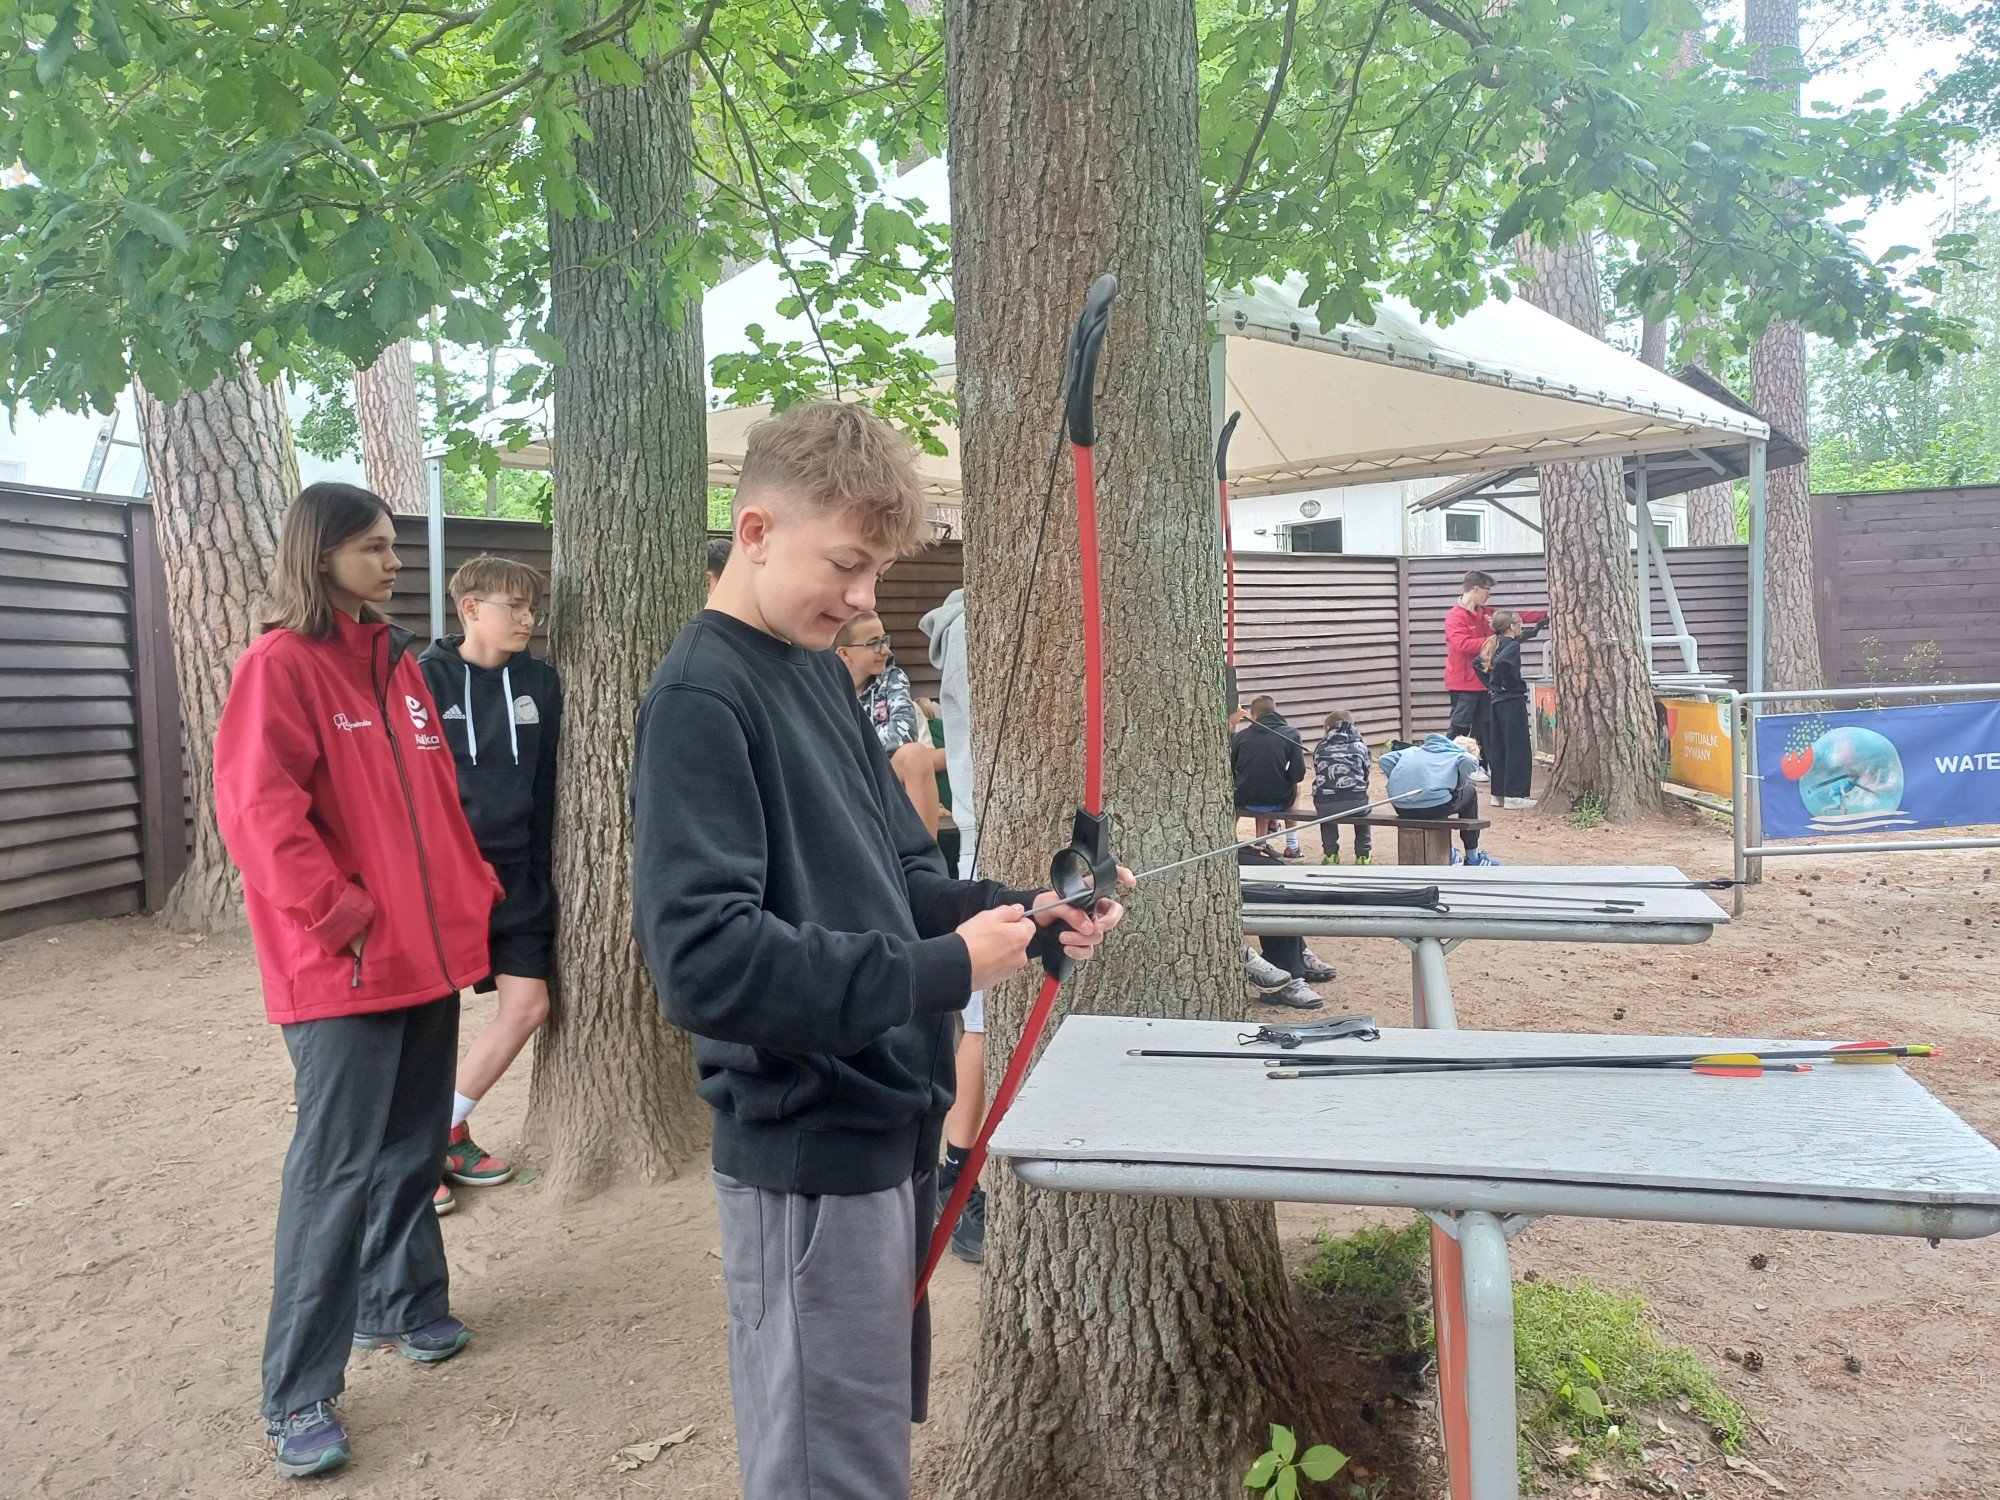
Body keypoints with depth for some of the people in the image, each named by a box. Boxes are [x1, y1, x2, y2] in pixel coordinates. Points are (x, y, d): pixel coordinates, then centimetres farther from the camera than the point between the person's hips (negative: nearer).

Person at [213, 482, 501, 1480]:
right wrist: (343, 918, -17)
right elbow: (258, 813, -18)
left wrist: (474, 895, 12)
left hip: (429, 955, 7)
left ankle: (401, 1303, 36)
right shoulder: (279, 664, -11)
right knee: (337, 1169, -2)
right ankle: (298, 1395, 10)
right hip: (343, 971, -7)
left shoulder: (398, 664, 13)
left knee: (413, 1148, 17)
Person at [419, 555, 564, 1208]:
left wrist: (539, 867, 9)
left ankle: (447, 1131, 23)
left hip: (515, 873, 5)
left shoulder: (541, 682, 5)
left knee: (527, 1005, 3)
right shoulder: (426, 678, -7)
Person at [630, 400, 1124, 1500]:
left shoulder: (820, 669, 9)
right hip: (808, 1154, -8)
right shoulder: (702, 698, -18)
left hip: (890, 1121, 9)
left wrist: (1017, 914, -3)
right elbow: (702, 955, -27)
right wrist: (939, 972, -25)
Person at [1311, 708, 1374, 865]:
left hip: (1324, 804, 1)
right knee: (1362, 806, 35)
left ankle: (1330, 855, 32)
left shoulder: (1320, 747, 21)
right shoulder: (1360, 745, 20)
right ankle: (1363, 856, 33)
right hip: (1355, 802, 0)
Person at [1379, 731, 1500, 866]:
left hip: (1401, 809, 6)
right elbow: (1469, 761, -13)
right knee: (1469, 793, 25)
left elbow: (1385, 760, 16)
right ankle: (1473, 858, 31)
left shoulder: (1415, 750, 27)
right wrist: (1460, 785, 4)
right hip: (1433, 805, -5)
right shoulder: (1460, 755, 12)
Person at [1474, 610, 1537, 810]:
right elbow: (1503, 662, -33)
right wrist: (1511, 683, -19)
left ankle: (1499, 793, 16)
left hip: (1497, 699, 9)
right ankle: (1514, 795, -3)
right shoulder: (1512, 644, -14)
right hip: (1512, 700, -9)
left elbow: (1477, 662, 20)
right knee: (1518, 748, -3)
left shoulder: (1494, 644, 12)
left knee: (1500, 748, 12)